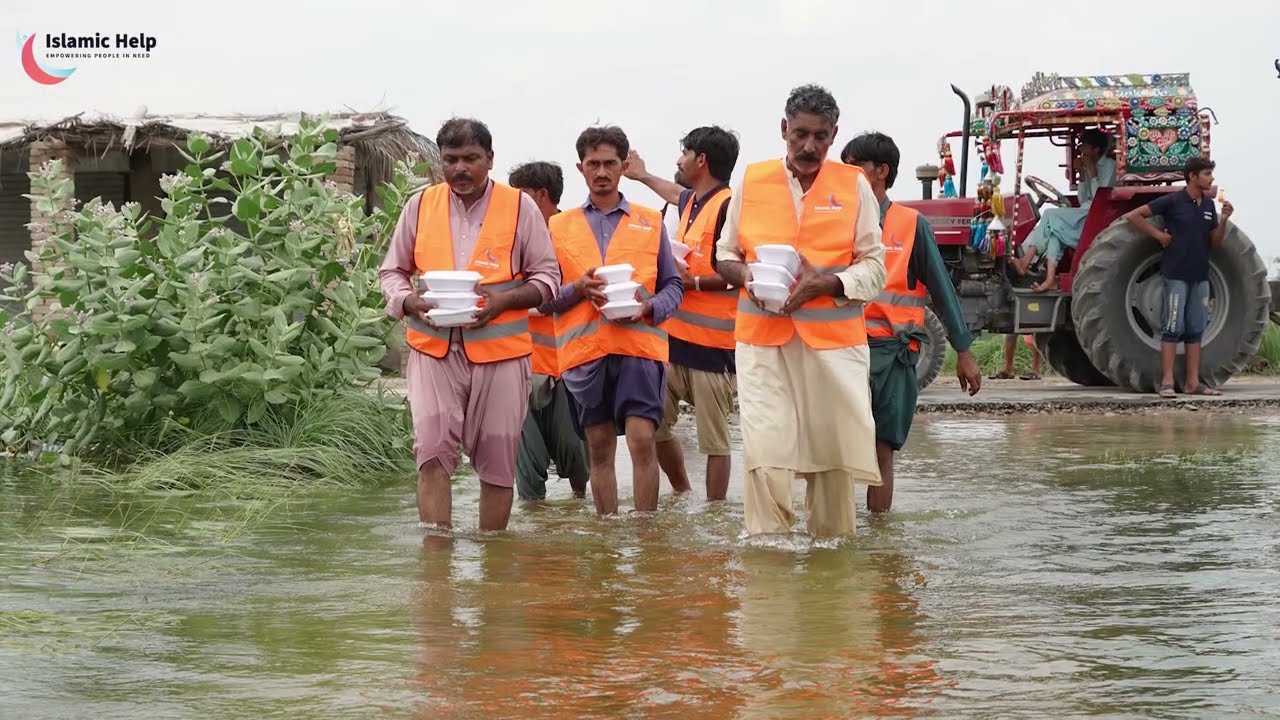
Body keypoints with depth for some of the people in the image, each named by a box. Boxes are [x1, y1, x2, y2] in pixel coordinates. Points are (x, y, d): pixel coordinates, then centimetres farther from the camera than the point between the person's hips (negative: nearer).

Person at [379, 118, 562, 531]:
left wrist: (504, 300, -14)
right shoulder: (420, 206, 8)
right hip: (433, 348, 1)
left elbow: (547, 277, 4)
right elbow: (392, 271, 15)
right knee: (432, 452, -13)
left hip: (500, 349, -1)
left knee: (497, 460, 5)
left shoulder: (519, 207, 3)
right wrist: (409, 301, -8)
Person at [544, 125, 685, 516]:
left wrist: (649, 306, -9)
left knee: (642, 439, -11)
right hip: (585, 349, 1)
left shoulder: (650, 222, 13)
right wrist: (578, 289, -10)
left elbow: (673, 286, 11)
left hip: (640, 342, -1)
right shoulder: (559, 227, 13)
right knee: (599, 448, 5)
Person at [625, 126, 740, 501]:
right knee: (654, 424, 13)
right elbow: (677, 194, 41)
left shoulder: (729, 206, -14)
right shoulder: (693, 201, 14)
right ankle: (683, 497, 28)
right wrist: (643, 175, 55)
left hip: (712, 343, -9)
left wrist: (694, 281, -18)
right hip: (676, 338, 9)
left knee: (713, 440, -3)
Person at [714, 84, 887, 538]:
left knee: (832, 447, 4)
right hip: (763, 336, 0)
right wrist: (746, 275, -8)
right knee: (764, 448, -10)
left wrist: (824, 283, -16)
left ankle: (832, 545, 17)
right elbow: (724, 254, 15)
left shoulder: (854, 186, 4)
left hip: (834, 339, 0)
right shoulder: (752, 181, 8)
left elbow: (874, 267, 2)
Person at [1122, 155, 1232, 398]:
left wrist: (1223, 220, -3)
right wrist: (1159, 235, -8)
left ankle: (1192, 382, 10)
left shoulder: (1209, 205, 10)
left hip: (1200, 276, 6)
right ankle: (1167, 383, -7)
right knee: (1173, 328, -7)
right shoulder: (1172, 202, -8)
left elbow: (1215, 243, 12)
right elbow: (1133, 216, -7)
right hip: (1176, 275, -6)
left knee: (1195, 331, 7)